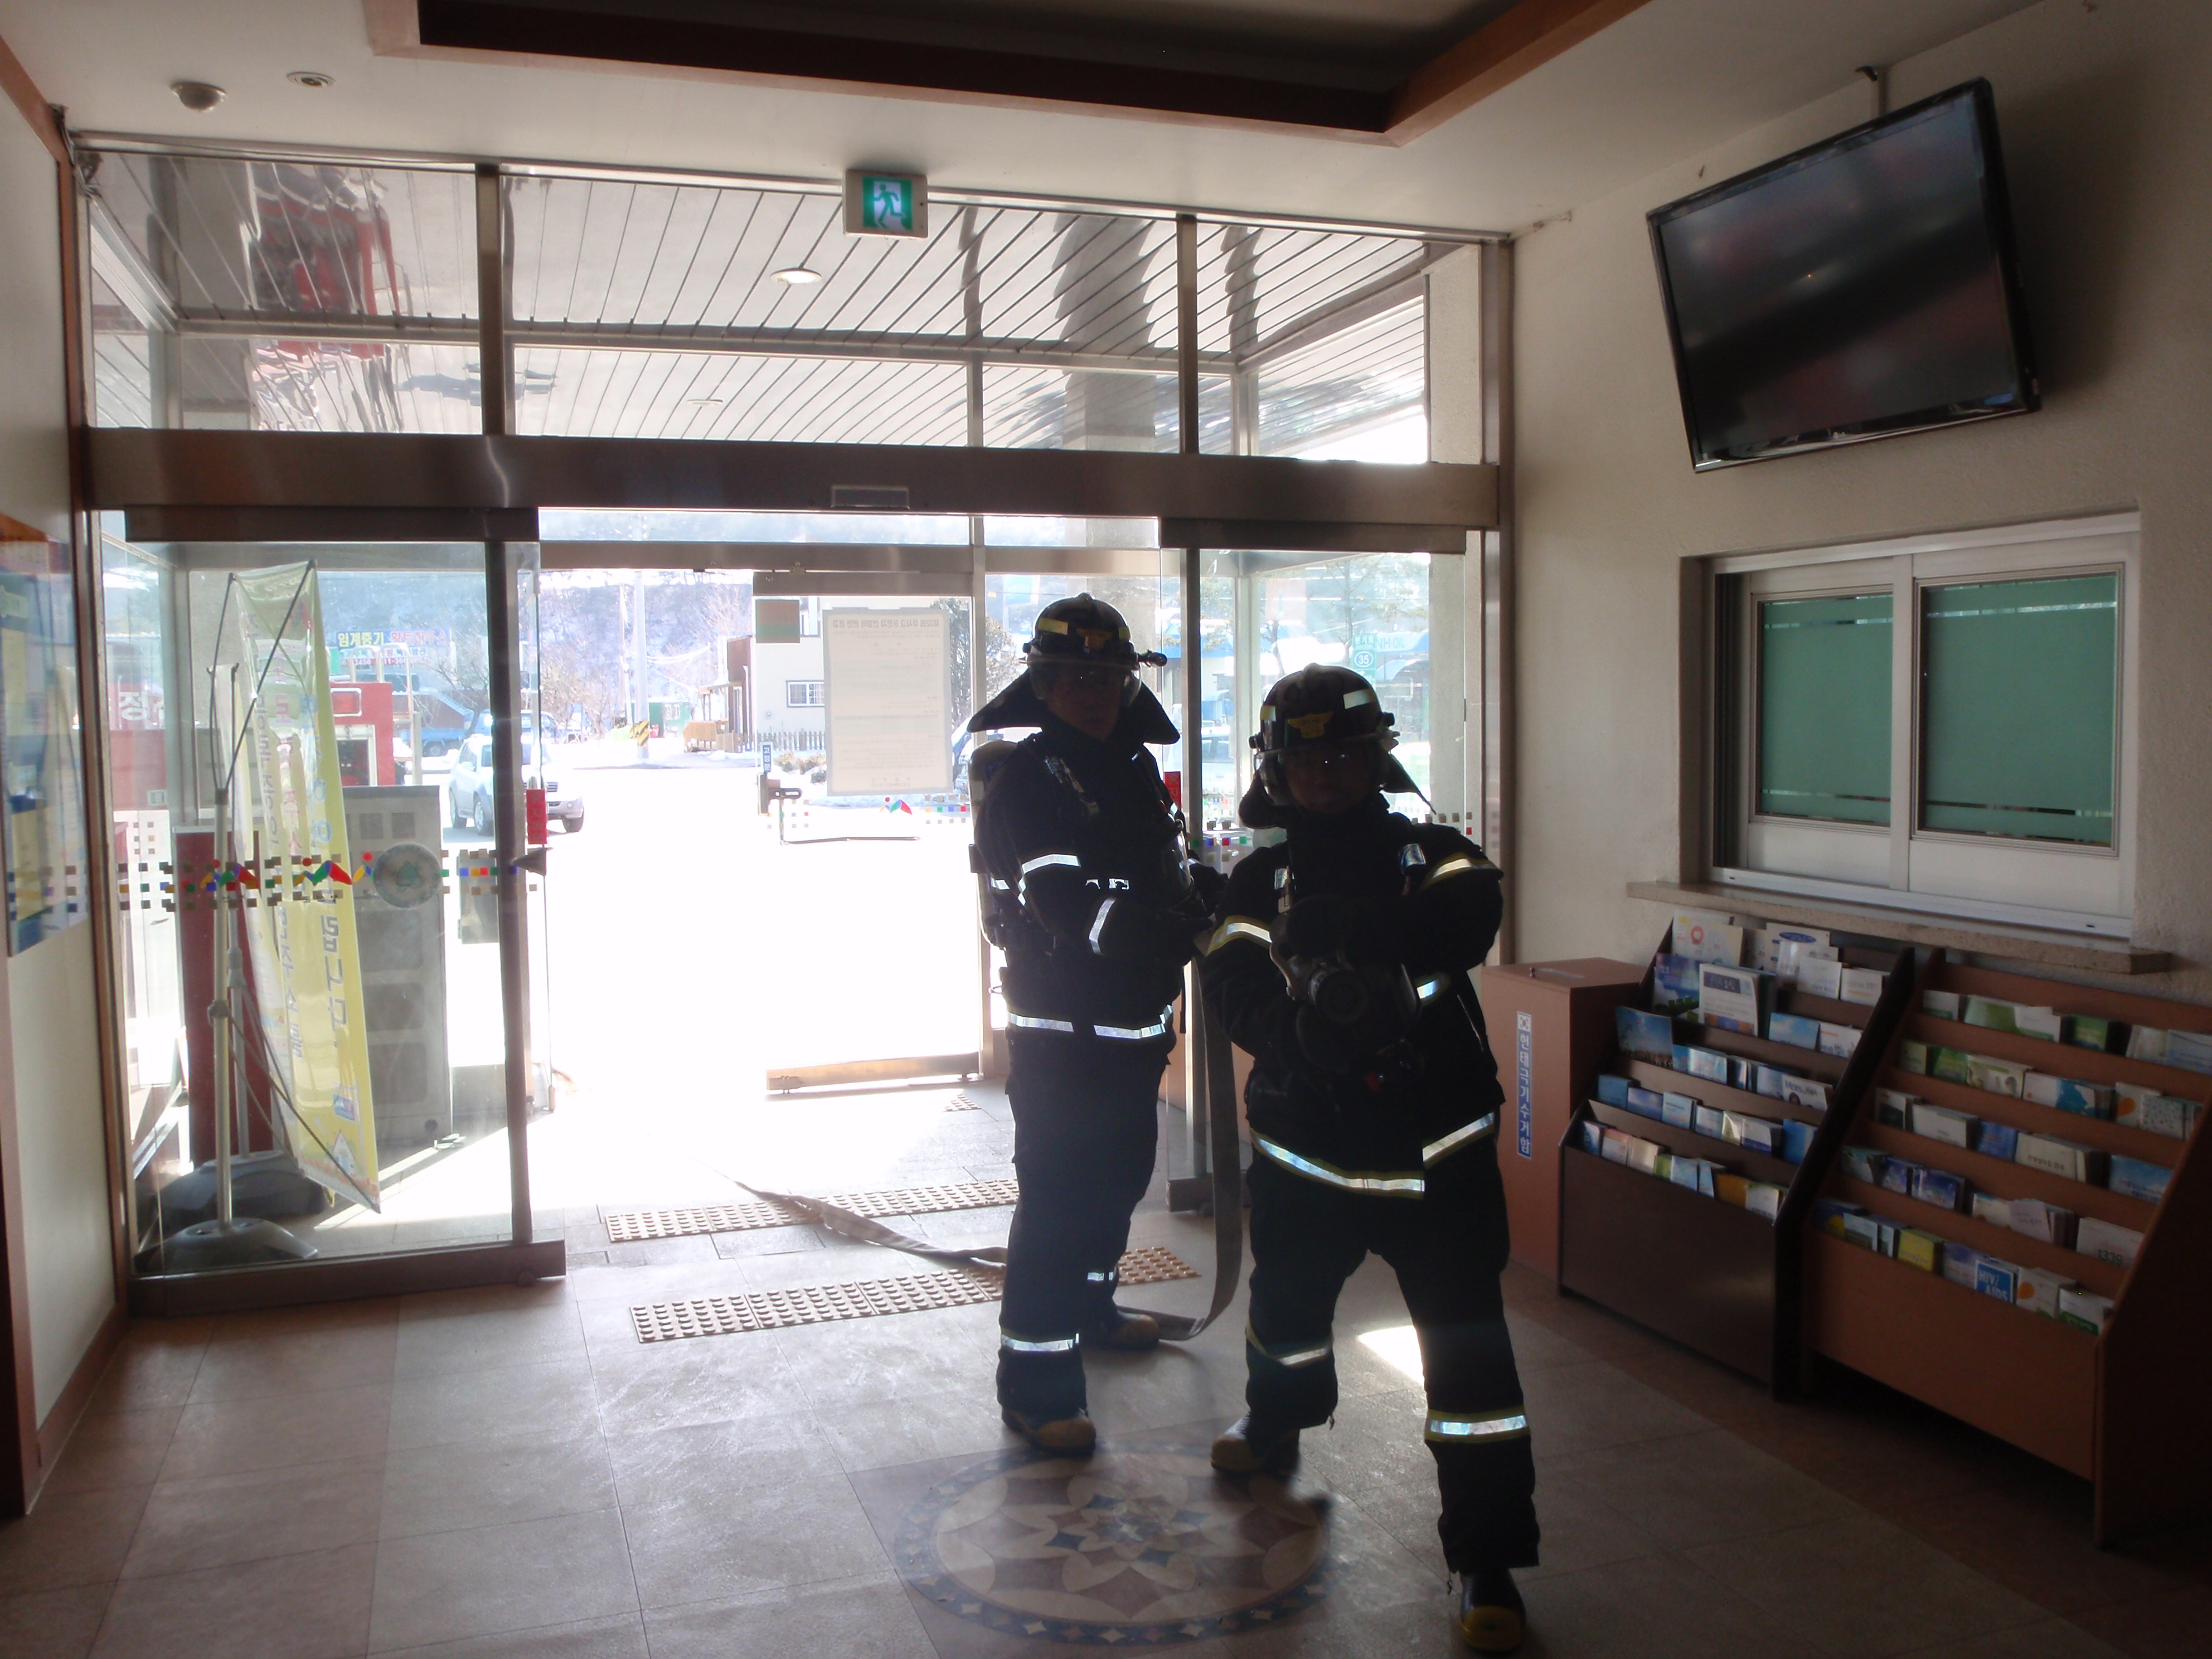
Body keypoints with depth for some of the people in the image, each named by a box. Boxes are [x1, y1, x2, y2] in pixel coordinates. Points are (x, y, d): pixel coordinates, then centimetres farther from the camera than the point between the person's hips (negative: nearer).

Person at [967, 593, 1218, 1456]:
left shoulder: (1133, 765, 9)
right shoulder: (1026, 776, -18)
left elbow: (1170, 868, 17)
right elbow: (1079, 915, -27)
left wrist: (1200, 889, -6)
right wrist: (1188, 926, -31)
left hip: (1134, 1024, 9)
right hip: (1062, 1033, -9)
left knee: (1121, 1175, 22)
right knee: (1057, 1197, -6)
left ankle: (1090, 1309, 43)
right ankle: (1033, 1381, 3)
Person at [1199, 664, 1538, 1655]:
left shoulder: (1430, 855, -1)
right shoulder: (1261, 879, 2)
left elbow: (1470, 914, -24)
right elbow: (1239, 996, -12)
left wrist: (1347, 921, -38)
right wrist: (1301, 1025, -33)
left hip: (1436, 1154, -2)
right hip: (1307, 1151, 2)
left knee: (1467, 1347, -6)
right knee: (1286, 1305, 20)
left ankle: (1485, 1559, 9)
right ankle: (1277, 1426, 53)